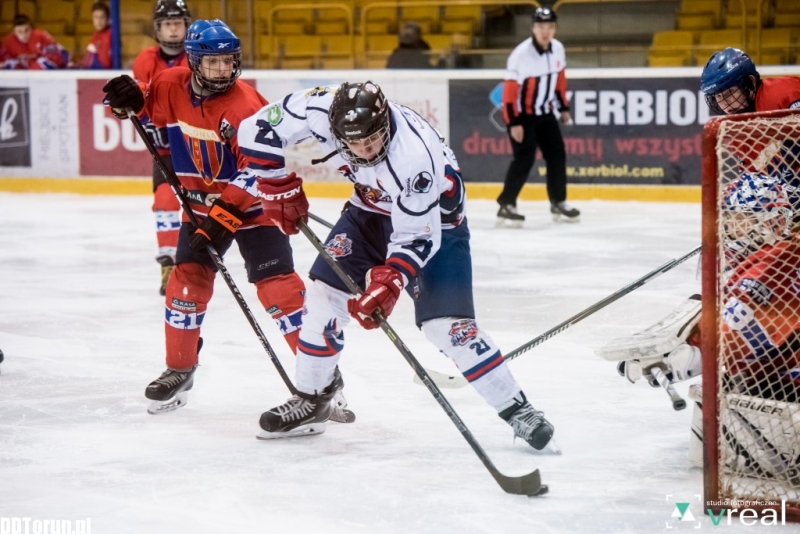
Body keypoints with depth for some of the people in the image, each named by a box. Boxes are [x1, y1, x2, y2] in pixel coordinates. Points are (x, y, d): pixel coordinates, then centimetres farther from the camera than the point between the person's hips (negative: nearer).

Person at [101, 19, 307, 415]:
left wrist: (227, 212, -29)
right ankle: (180, 369, 19)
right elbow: (149, 105, 13)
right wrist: (129, 98, -12)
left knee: (277, 285, -13)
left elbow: (260, 165, -26)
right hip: (202, 202, 5)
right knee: (187, 279, 1)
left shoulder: (245, 104, -25)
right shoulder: (172, 87, -8)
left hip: (252, 203, -5)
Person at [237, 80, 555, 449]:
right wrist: (280, 188, -11)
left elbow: (416, 236, -31)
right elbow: (258, 130, -14)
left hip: (433, 219, -5)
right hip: (370, 209, 6)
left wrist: (389, 282, -40)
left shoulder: (414, 158, -39)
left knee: (445, 323, -16)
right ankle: (312, 399, 16)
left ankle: (516, 410, -7)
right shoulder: (321, 109, -27)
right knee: (325, 295, -1)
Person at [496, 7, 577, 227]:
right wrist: (514, 123, -23)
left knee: (557, 154, 9)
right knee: (524, 158, -16)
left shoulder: (558, 49, -3)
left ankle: (558, 202, 22)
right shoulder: (521, 54, -24)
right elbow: (509, 89, -22)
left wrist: (563, 107, 16)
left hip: (544, 113, 7)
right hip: (521, 114, -7)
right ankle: (506, 205, -10)